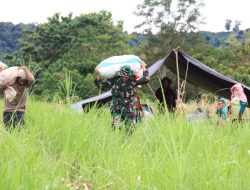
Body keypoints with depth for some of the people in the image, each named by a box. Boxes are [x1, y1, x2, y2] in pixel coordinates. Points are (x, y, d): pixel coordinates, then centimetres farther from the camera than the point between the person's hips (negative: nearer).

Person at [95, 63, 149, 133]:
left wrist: (143, 67, -6)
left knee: (129, 130, 3)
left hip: (130, 110, -1)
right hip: (117, 110, 1)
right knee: (115, 129, -9)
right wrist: (97, 76, -2)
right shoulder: (115, 80, 1)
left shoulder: (133, 81, -3)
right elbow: (103, 86, 8)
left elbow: (146, 79, -14)